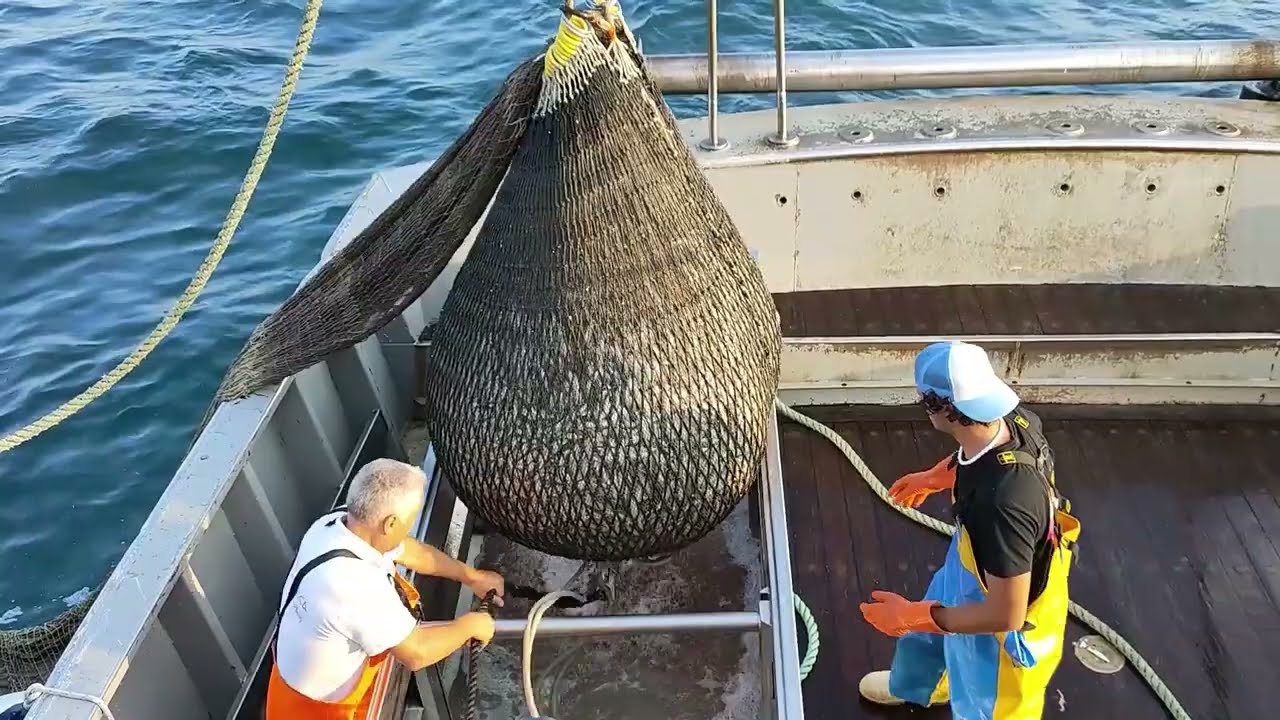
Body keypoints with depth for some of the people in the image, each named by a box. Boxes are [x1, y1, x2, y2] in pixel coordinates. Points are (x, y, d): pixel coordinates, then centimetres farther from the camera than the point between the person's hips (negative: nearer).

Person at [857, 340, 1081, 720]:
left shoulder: (1001, 505, -47)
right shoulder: (1011, 422, -22)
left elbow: (1006, 615, -36)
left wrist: (911, 616, -26)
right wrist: (932, 477, 20)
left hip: (1003, 628, -8)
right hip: (972, 570, 8)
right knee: (926, 635, 36)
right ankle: (914, 686, 69)